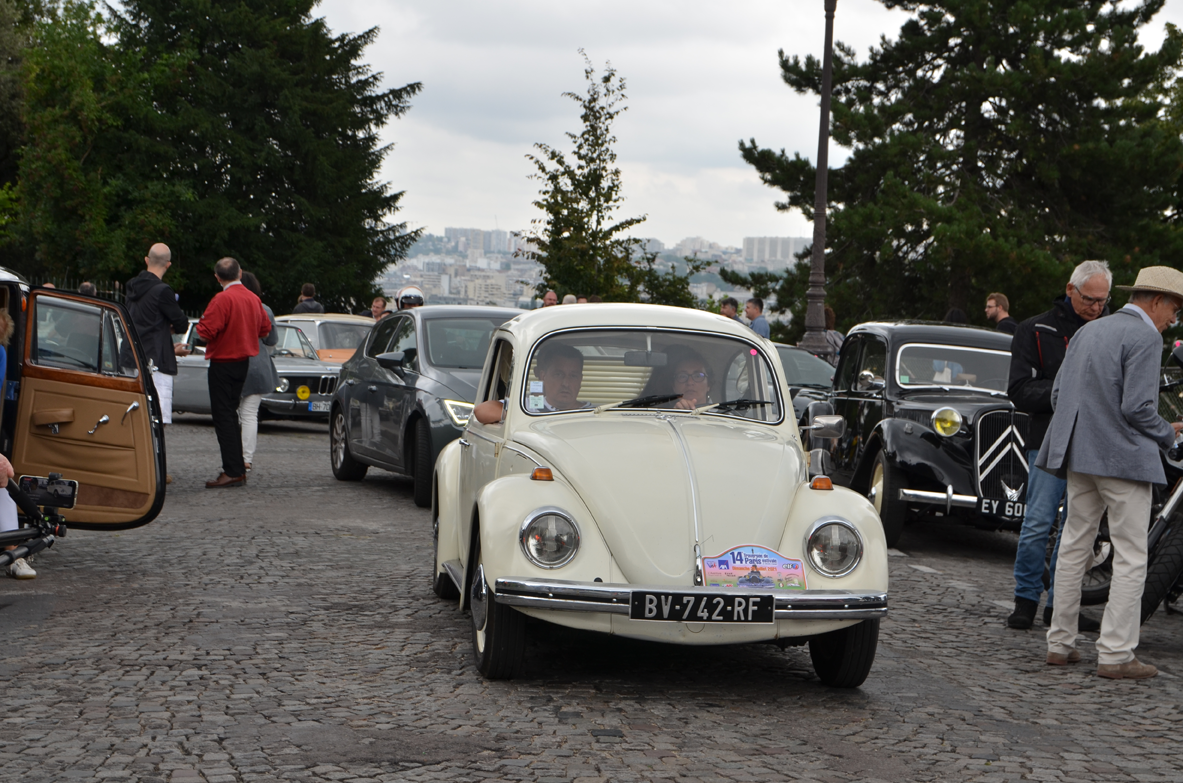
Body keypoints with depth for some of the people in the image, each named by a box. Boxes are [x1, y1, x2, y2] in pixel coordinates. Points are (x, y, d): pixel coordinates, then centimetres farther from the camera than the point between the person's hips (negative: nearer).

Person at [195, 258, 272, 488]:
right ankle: (238, 468, 19)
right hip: (243, 361, 8)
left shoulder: (222, 299, -18)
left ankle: (233, 472, -10)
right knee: (230, 413, 17)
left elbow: (207, 332, -22)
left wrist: (200, 323, -1)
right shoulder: (254, 299, 5)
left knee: (223, 416, -6)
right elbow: (265, 328, 15)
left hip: (223, 363, -8)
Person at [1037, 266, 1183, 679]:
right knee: (1130, 558, -2)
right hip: (1123, 456, -8)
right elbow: (1137, 407, -17)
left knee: (1074, 548, 13)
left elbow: (1057, 393, 13)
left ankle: (1060, 644, 17)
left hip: (1078, 455, 8)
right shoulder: (1145, 337, -10)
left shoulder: (1088, 331, 14)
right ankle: (1115, 654, -4)